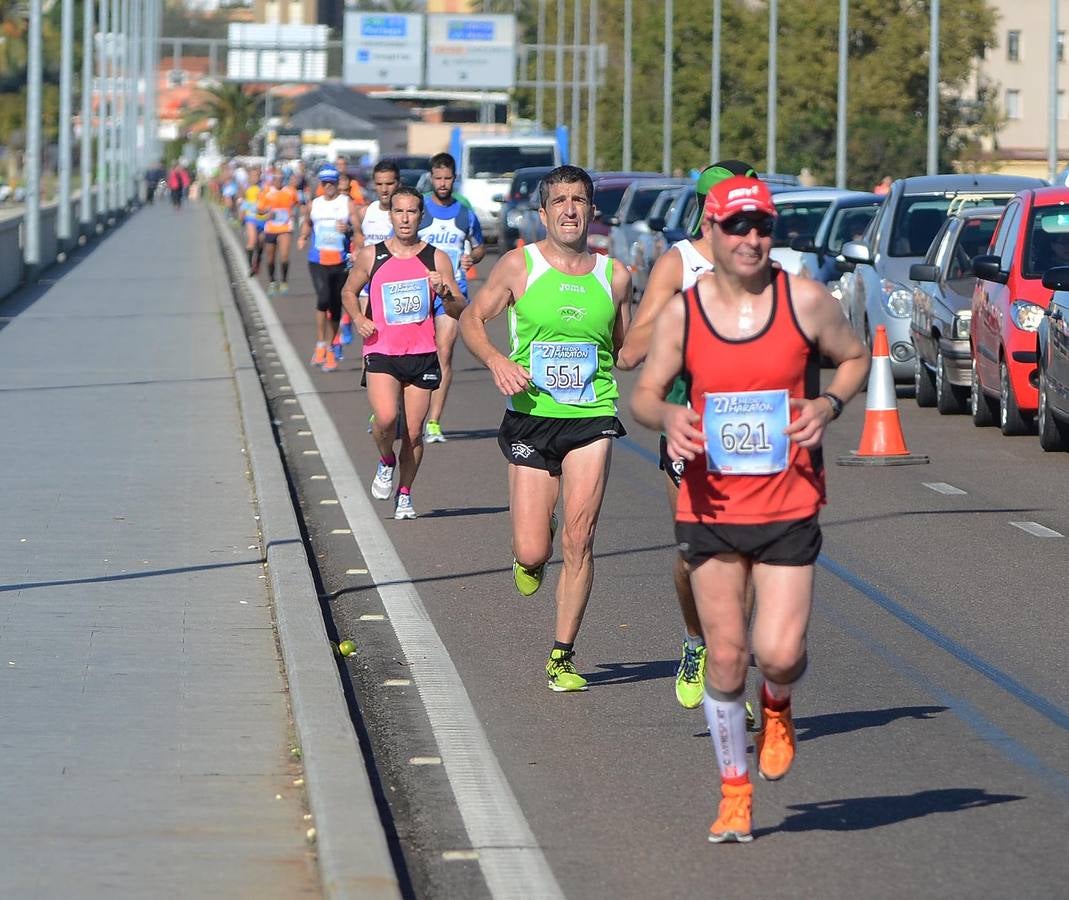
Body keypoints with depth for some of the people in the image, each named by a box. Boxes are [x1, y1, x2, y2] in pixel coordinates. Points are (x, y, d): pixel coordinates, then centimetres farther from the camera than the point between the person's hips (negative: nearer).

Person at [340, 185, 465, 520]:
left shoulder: (436, 259, 2)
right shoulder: (371, 256, 2)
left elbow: (460, 310, 3)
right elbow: (349, 292, 18)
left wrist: (444, 293, -18)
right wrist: (358, 318, -1)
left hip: (422, 354, 1)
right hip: (381, 353, -1)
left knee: (414, 433, 3)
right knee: (386, 419, -22)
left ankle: (404, 494, 24)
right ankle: (386, 461, 10)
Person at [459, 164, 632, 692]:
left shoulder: (614, 275, 5)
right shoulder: (519, 266, -1)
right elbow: (472, 319, 7)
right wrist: (496, 361, -11)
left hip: (593, 417, 1)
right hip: (531, 418, -1)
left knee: (579, 540, -8)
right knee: (533, 553, -2)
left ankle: (563, 656, 4)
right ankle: (529, 558, 37)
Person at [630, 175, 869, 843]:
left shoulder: (806, 301, -4)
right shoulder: (682, 313, -2)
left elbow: (856, 358, 11)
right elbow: (644, 393, 6)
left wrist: (830, 404, -9)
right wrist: (667, 417, -18)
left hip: (789, 508, -1)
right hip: (710, 510, 1)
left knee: (779, 654, -11)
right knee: (725, 657, 3)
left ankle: (777, 709, 27)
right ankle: (735, 793, 20)